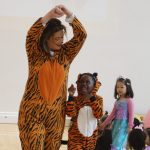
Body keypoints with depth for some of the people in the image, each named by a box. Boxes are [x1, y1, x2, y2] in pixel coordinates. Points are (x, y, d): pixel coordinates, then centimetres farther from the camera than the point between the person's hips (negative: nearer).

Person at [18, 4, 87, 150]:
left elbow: (81, 35, -3)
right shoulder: (36, 53, -1)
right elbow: (31, 35, -19)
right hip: (33, 111, -3)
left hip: (56, 112, 3)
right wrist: (49, 16, -30)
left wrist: (69, 14, -16)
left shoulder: (65, 54, 7)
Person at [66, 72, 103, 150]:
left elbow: (99, 115, -16)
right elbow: (70, 113, -19)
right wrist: (71, 96, -23)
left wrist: (92, 98, -22)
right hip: (76, 135, -2)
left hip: (91, 135, 2)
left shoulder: (98, 99, -1)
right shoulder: (75, 99, -4)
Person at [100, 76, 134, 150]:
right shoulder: (117, 101, 14)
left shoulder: (129, 100, -5)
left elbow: (131, 114, -9)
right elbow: (112, 114, 18)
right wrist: (104, 124, 18)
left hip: (124, 123, -7)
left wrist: (130, 126, -16)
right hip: (116, 123, 7)